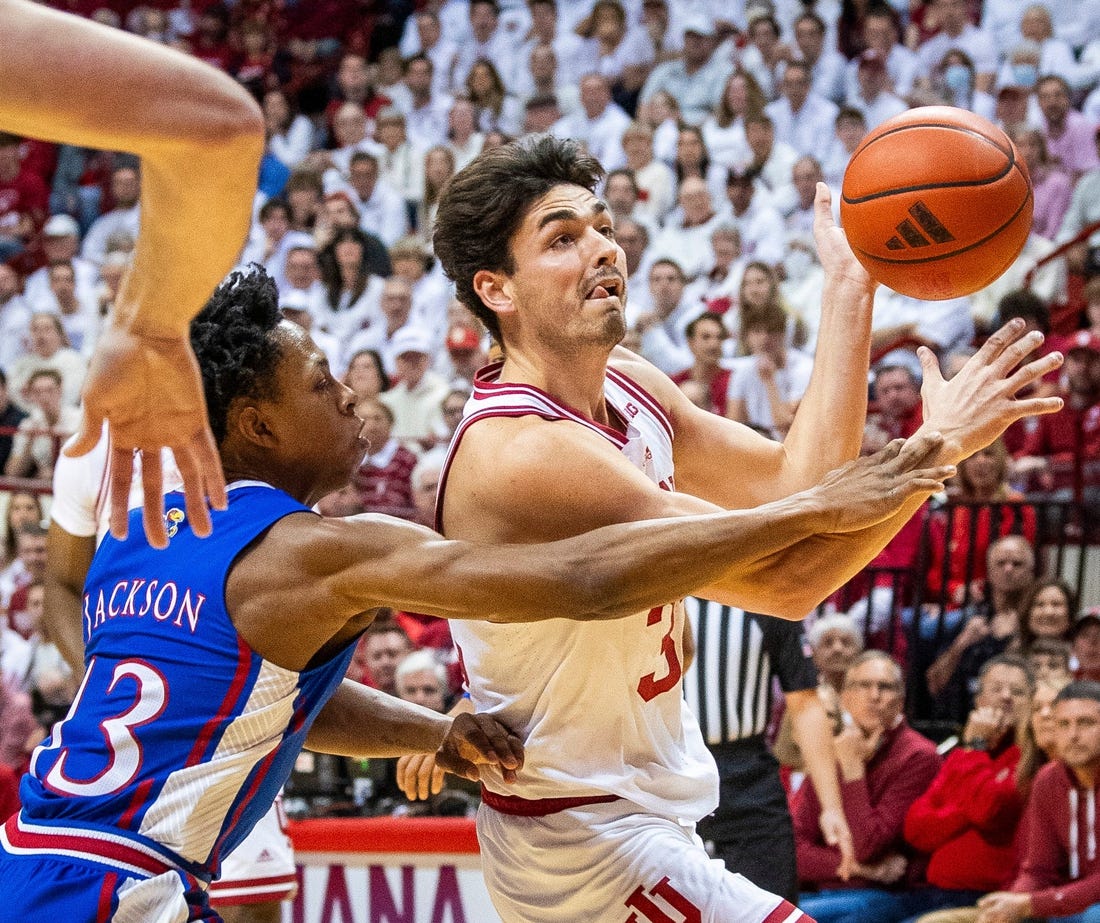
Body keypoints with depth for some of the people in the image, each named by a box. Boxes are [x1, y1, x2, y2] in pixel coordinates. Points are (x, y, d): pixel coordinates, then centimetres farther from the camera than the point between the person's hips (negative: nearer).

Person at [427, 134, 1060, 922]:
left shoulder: (628, 386, 2)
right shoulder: (521, 451, -27)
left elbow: (791, 487, 1)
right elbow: (785, 578, -28)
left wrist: (849, 289, -1)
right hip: (587, 848, -10)